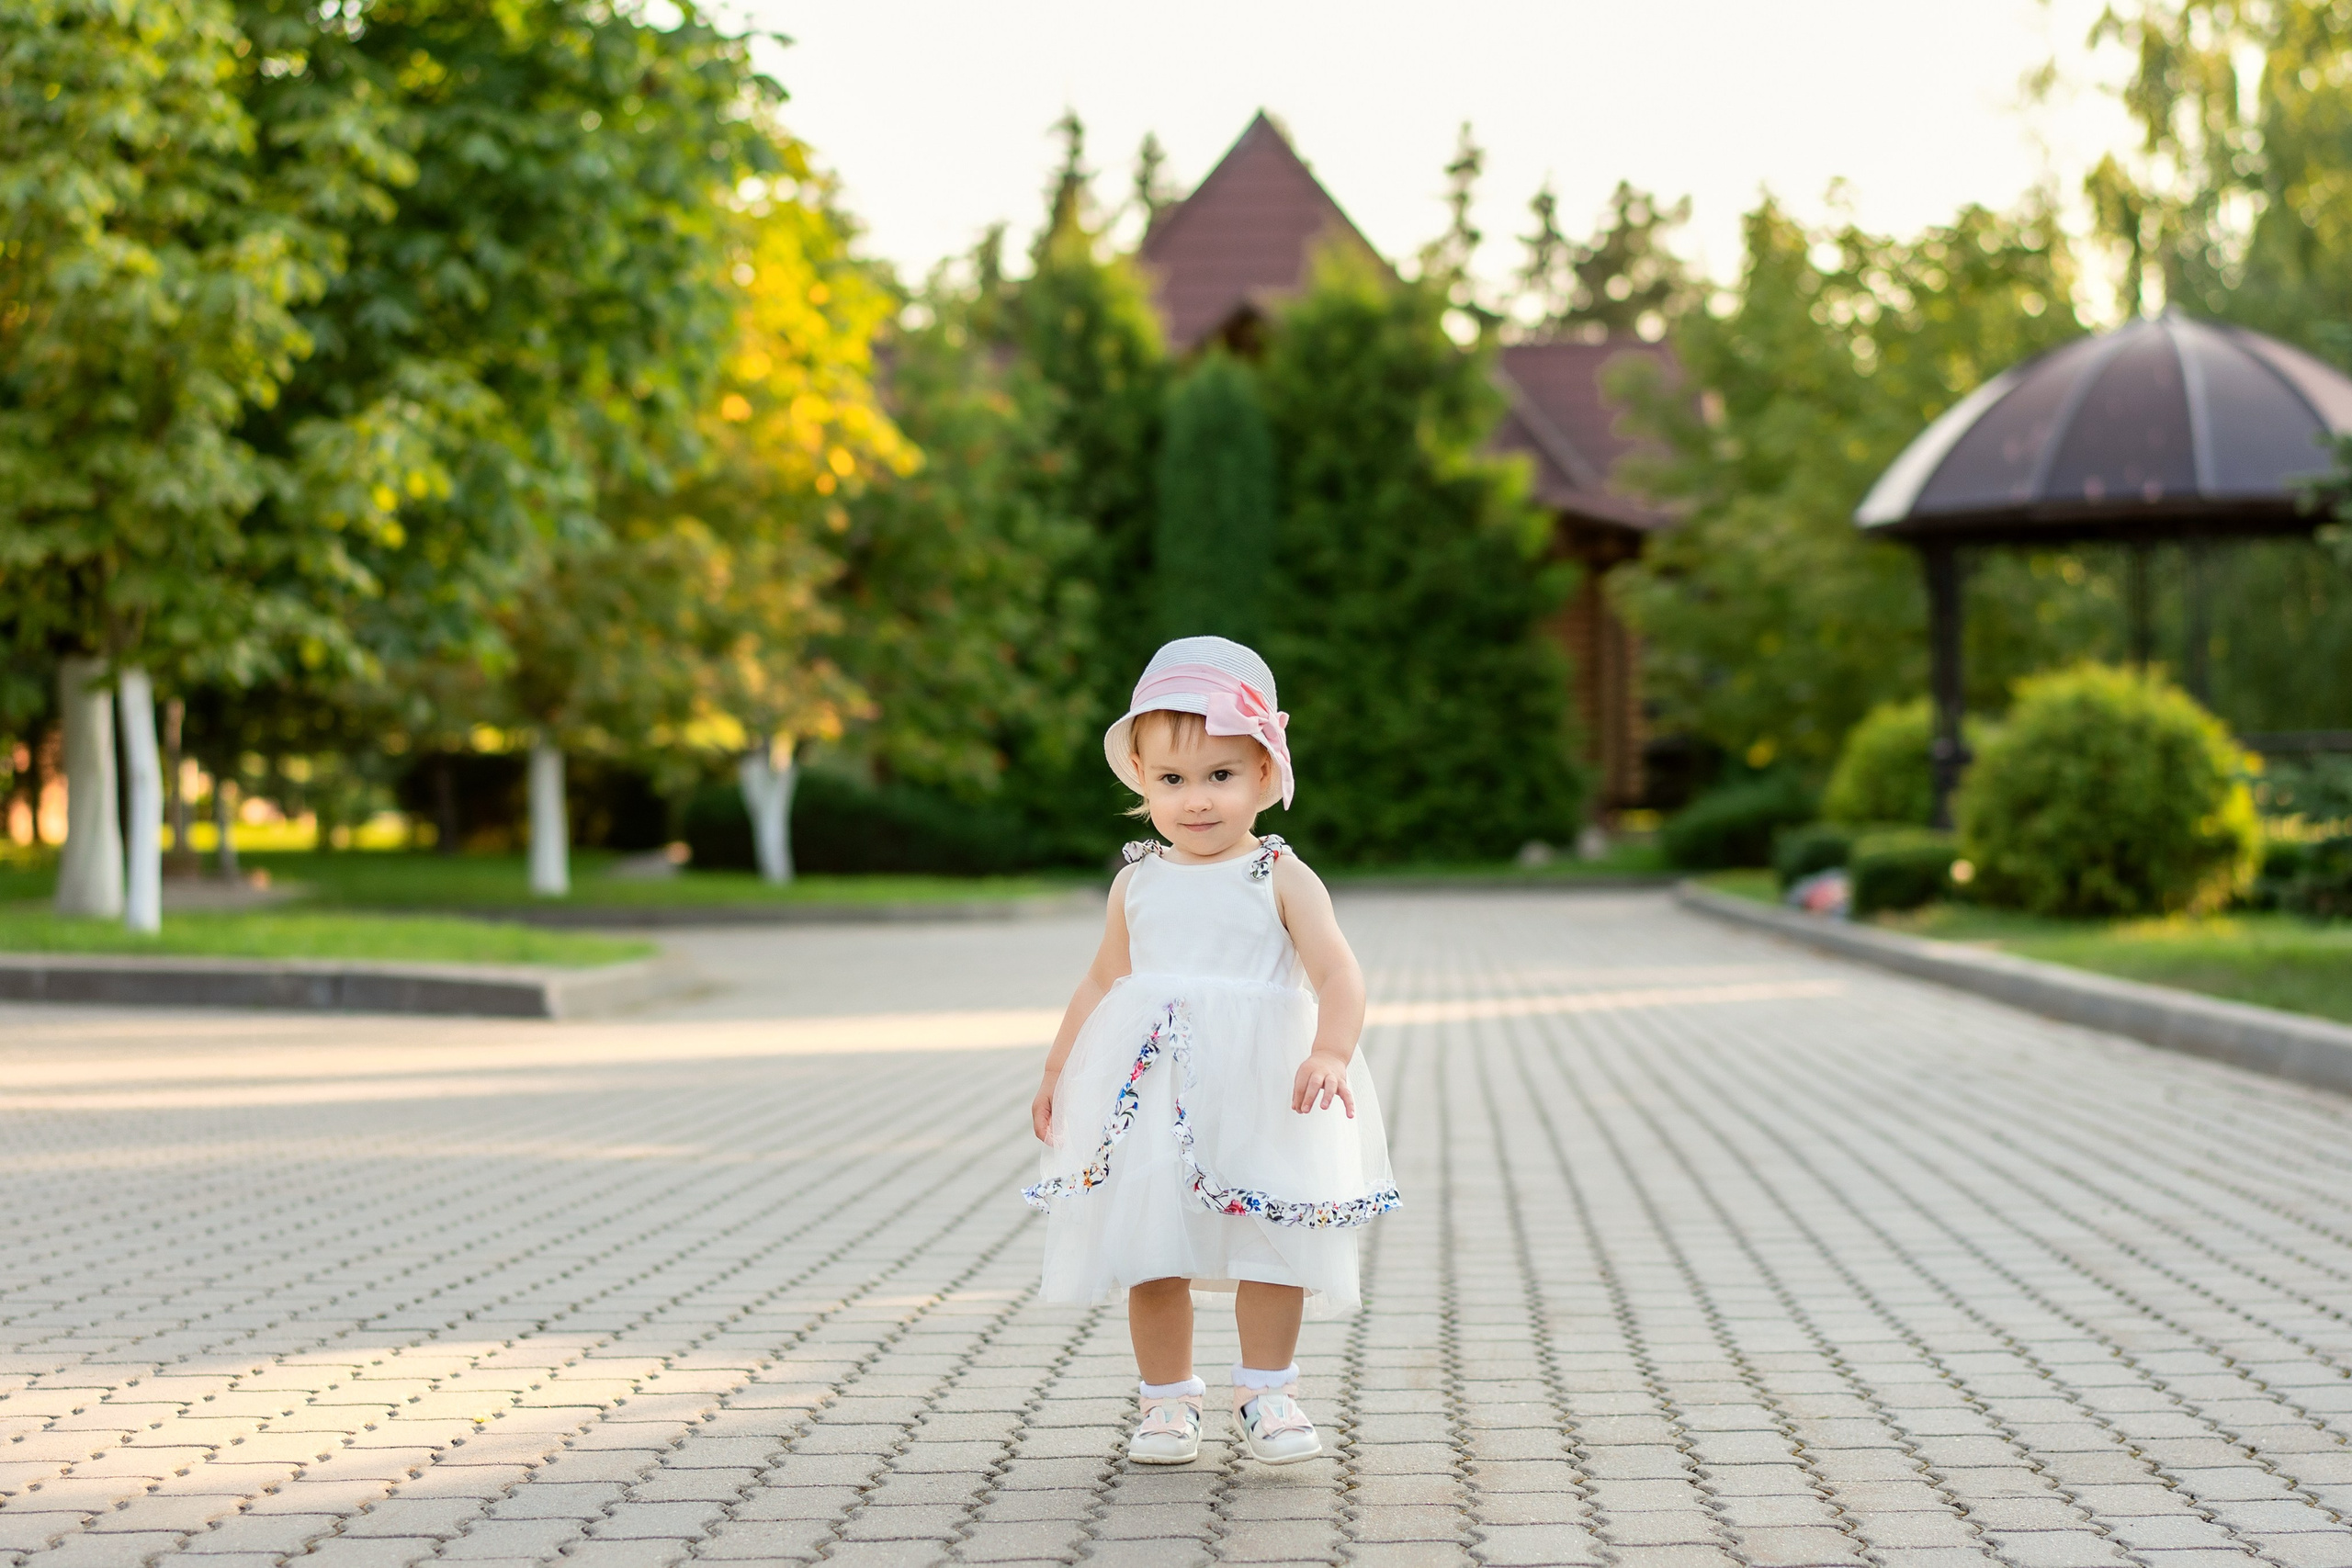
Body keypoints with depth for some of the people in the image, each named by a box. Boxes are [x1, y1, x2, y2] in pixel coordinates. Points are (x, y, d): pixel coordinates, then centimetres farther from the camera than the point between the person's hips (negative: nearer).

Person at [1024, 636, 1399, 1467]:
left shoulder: (1282, 880, -3)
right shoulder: (1138, 883, 9)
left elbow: (1338, 974, -13)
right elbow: (1103, 979, 19)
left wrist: (1331, 1053, -31)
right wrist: (1056, 1071, 16)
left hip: (1261, 1094, -3)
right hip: (1149, 1097, 3)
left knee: (1268, 1243, 0)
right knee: (1151, 1248, 4)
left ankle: (1264, 1393, 15)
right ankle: (1167, 1398, 16)